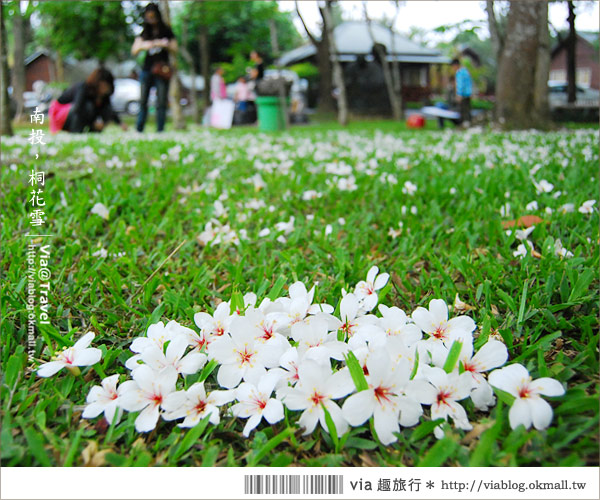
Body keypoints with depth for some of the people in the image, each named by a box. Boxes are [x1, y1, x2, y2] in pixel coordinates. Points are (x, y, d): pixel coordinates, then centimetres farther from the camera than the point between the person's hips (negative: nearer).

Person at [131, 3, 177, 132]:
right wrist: (143, 46, -17)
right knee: (143, 102, 1)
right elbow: (134, 51, 5)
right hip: (147, 70, 2)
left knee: (161, 103, -5)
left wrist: (164, 45, -16)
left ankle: (160, 131, -1)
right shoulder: (144, 32, 12)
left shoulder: (166, 31, 6)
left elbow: (174, 49, 3)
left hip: (162, 71, -2)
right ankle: (138, 130, 5)